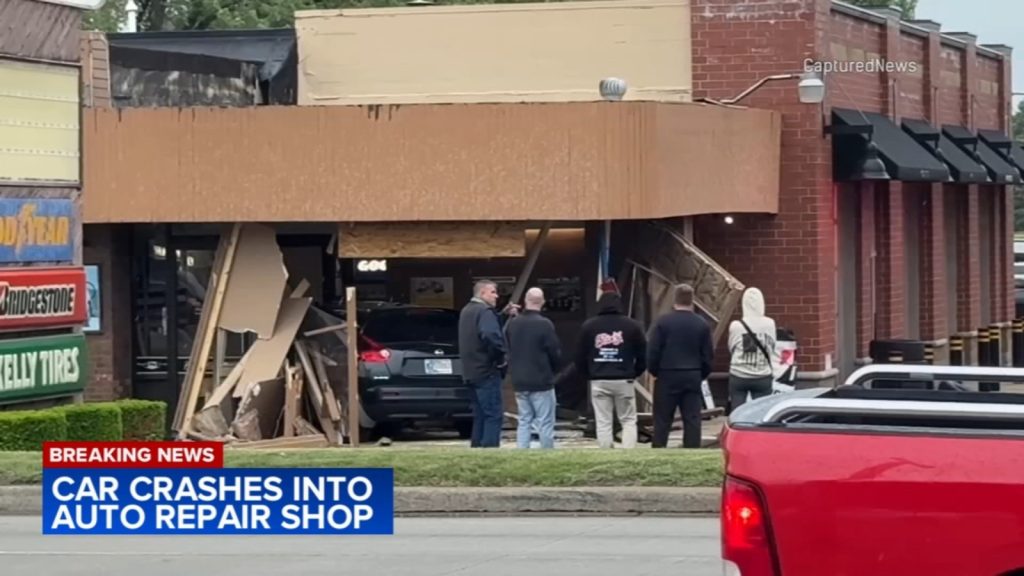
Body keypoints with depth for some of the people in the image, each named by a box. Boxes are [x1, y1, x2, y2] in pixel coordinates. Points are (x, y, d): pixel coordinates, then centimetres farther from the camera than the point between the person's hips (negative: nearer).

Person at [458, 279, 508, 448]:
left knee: (480, 416, 14)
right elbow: (491, 335, -30)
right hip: (487, 371, -9)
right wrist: (502, 357, -17)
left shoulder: (466, 311, 18)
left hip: (471, 371, 9)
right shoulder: (485, 311, -14)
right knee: (494, 415, -8)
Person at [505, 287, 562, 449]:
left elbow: (506, 350, 10)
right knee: (545, 423, 0)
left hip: (519, 381, 6)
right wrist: (554, 370, 9)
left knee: (524, 420, 11)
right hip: (541, 381, -6)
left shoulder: (512, 324, 3)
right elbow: (555, 353, -9)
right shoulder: (545, 325, -15)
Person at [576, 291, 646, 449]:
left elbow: (580, 356, 6)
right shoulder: (632, 325, 2)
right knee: (628, 421, 7)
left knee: (603, 423, 5)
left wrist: (587, 375, 18)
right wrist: (635, 373, 16)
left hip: (599, 381, 1)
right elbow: (643, 354, 3)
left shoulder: (588, 326, 4)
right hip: (624, 380, -1)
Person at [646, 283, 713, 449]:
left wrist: (654, 371, 9)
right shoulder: (702, 325, 2)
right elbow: (708, 355, 4)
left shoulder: (663, 322, -7)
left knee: (662, 421, 3)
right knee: (692, 420, 4)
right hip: (693, 378, 2)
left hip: (667, 376, -2)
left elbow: (652, 352, -7)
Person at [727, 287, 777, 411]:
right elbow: (772, 346, 7)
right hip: (762, 377, 0)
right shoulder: (769, 324, -6)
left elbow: (731, 348, 5)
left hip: (738, 377, 0)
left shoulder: (735, 326, -8)